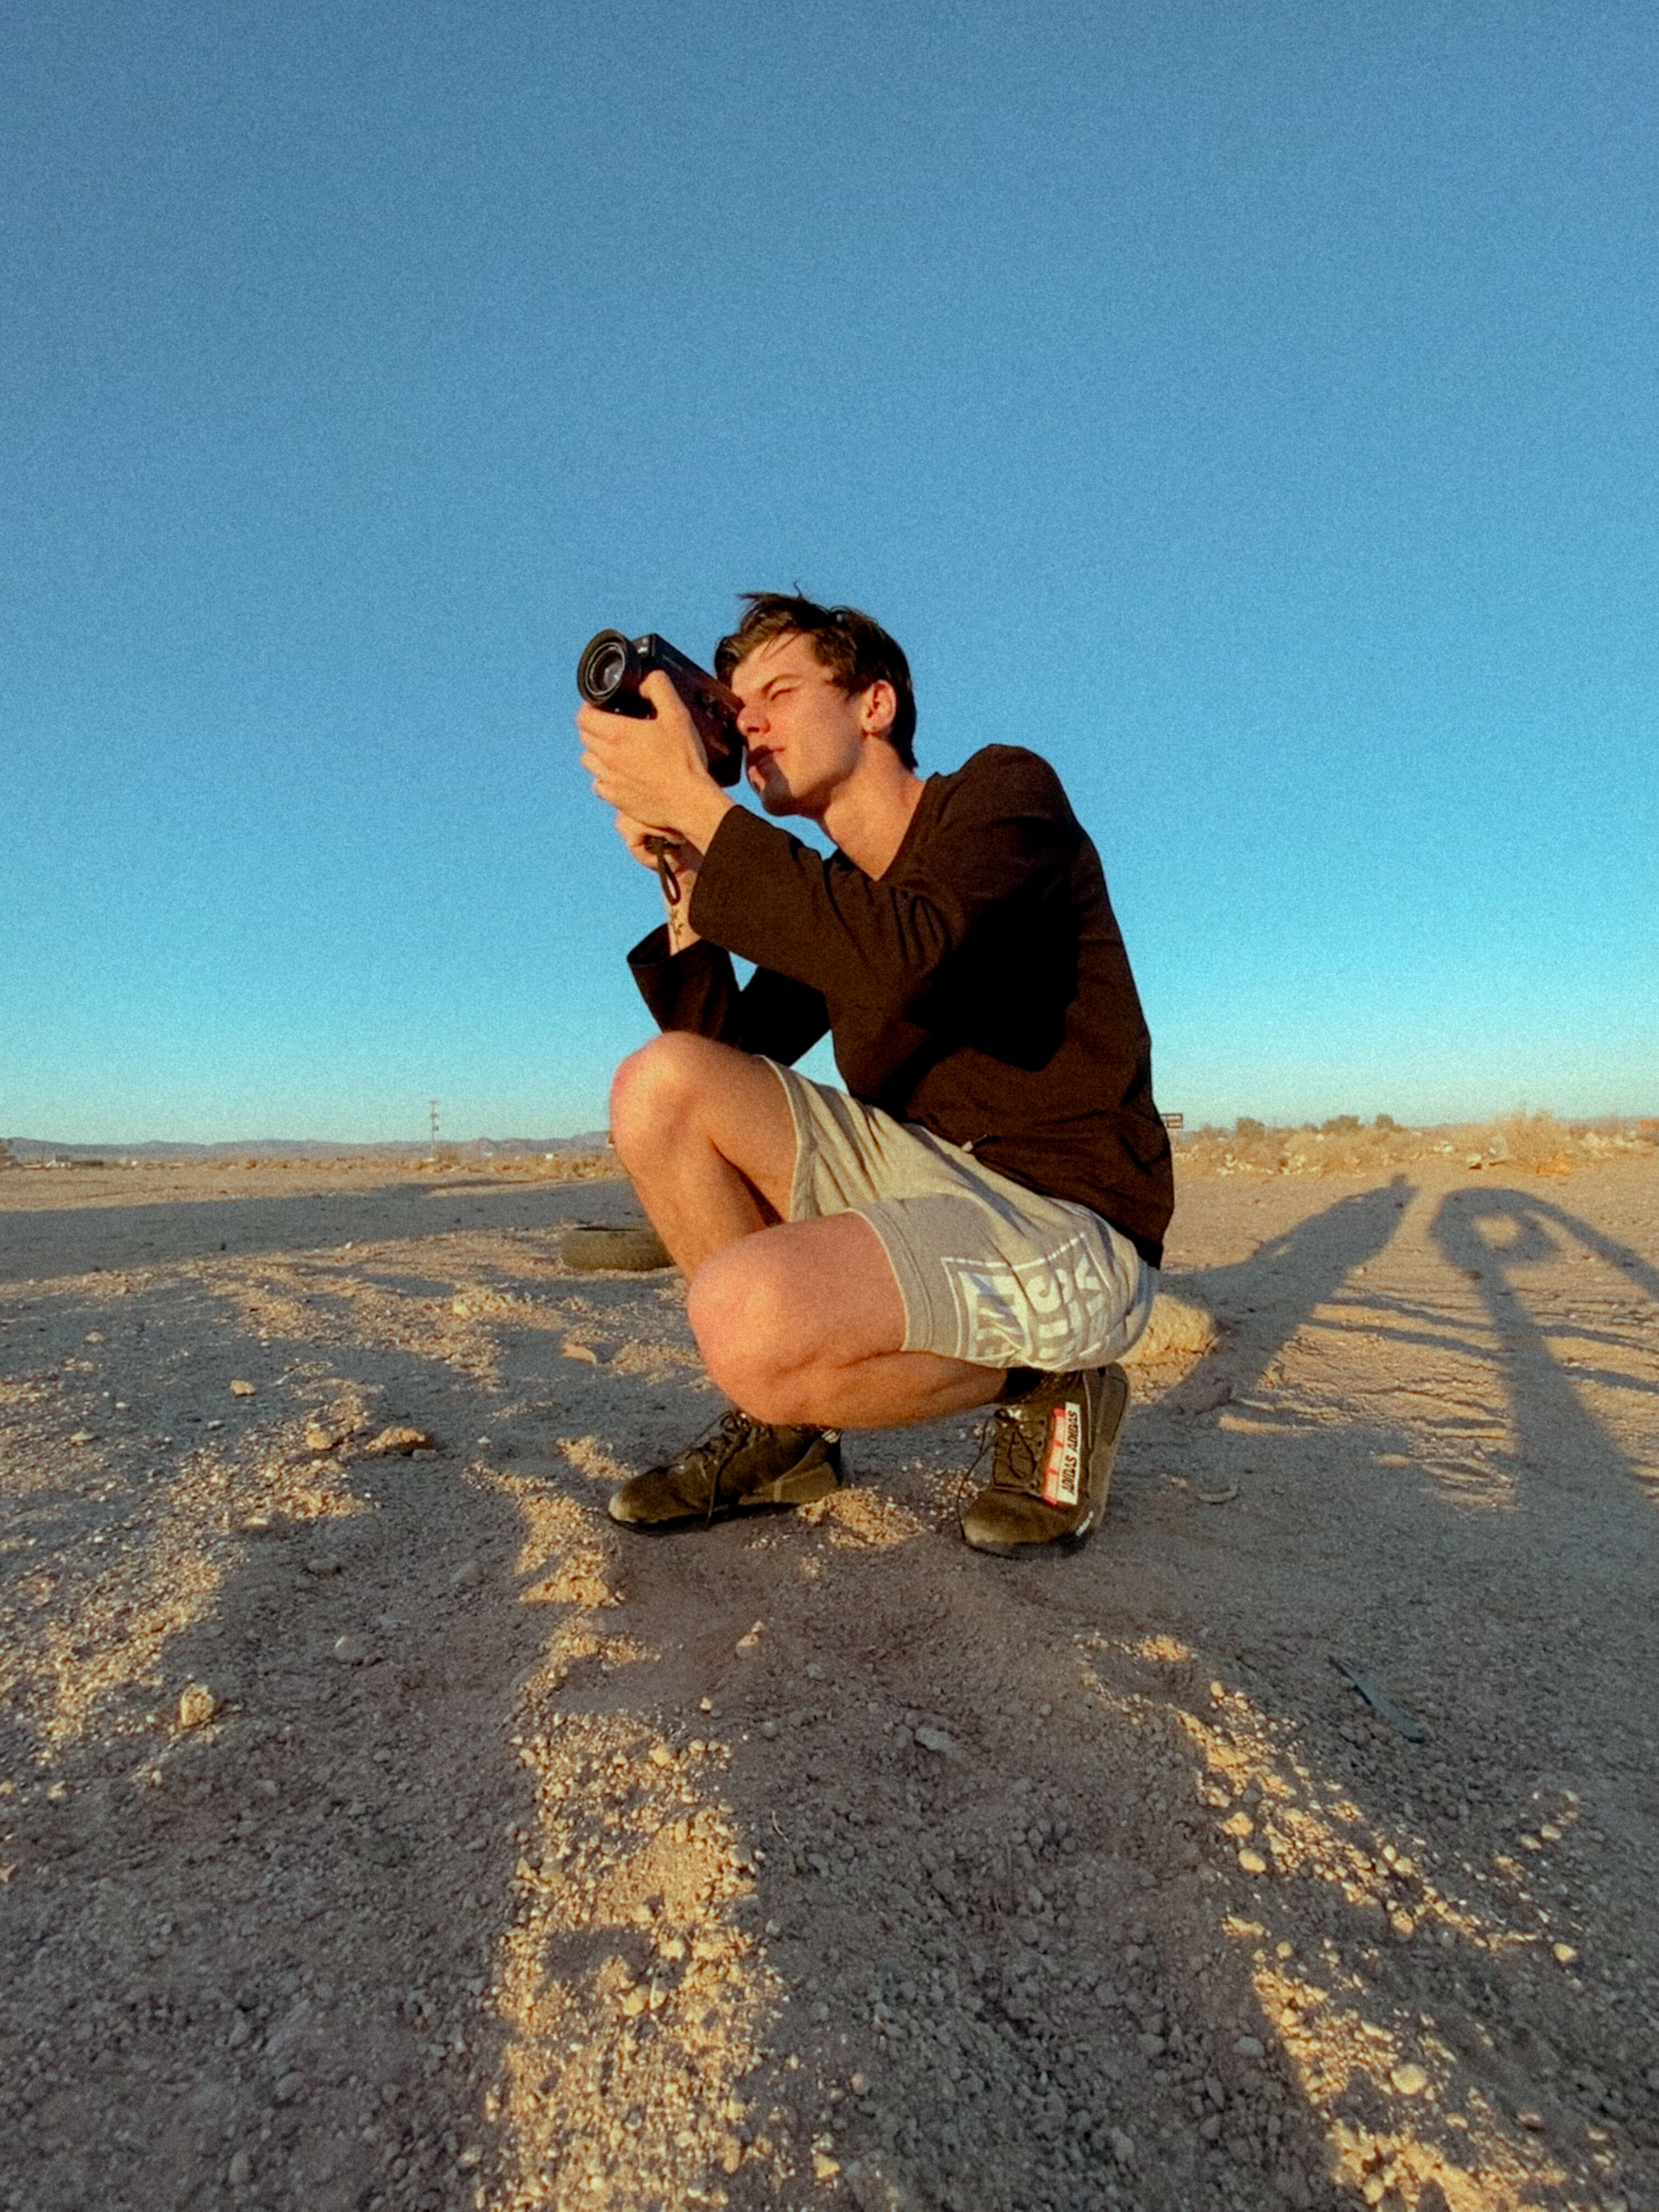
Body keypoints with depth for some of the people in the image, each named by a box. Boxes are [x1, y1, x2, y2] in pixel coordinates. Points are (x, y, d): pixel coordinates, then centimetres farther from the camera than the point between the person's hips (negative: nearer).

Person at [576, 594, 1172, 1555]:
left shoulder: (1004, 788, -7)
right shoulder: (829, 898, 13)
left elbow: (899, 962, -29)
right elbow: (725, 1054, 5)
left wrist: (699, 805, -24)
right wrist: (685, 879, -2)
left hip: (1068, 1226, -7)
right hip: (925, 1179, 7)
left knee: (747, 1321, -31)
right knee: (660, 1084, -6)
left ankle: (1043, 1390, -2)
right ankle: (785, 1426, 4)